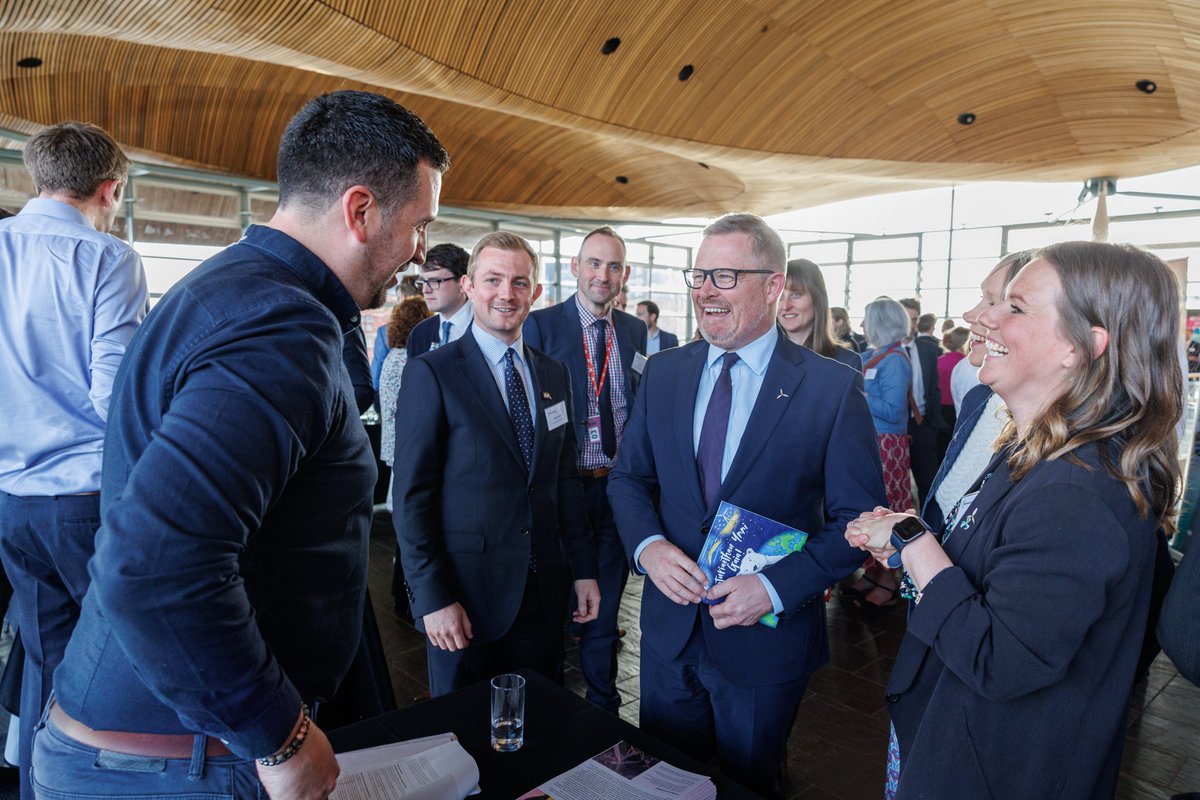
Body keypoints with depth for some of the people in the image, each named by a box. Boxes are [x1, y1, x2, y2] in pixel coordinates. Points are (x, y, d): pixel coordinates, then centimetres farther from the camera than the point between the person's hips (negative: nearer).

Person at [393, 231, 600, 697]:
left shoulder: (555, 374, 8)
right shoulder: (431, 373, -9)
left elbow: (565, 478, 11)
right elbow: (411, 496, -11)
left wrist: (583, 569, 9)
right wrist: (433, 597, -14)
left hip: (543, 595, 5)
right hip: (466, 598, -4)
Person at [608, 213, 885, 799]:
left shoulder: (833, 387, -13)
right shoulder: (663, 372, 0)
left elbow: (857, 519, -11)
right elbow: (628, 476, 6)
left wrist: (775, 588, -22)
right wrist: (647, 545, -14)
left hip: (765, 639, -3)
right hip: (669, 629, 4)